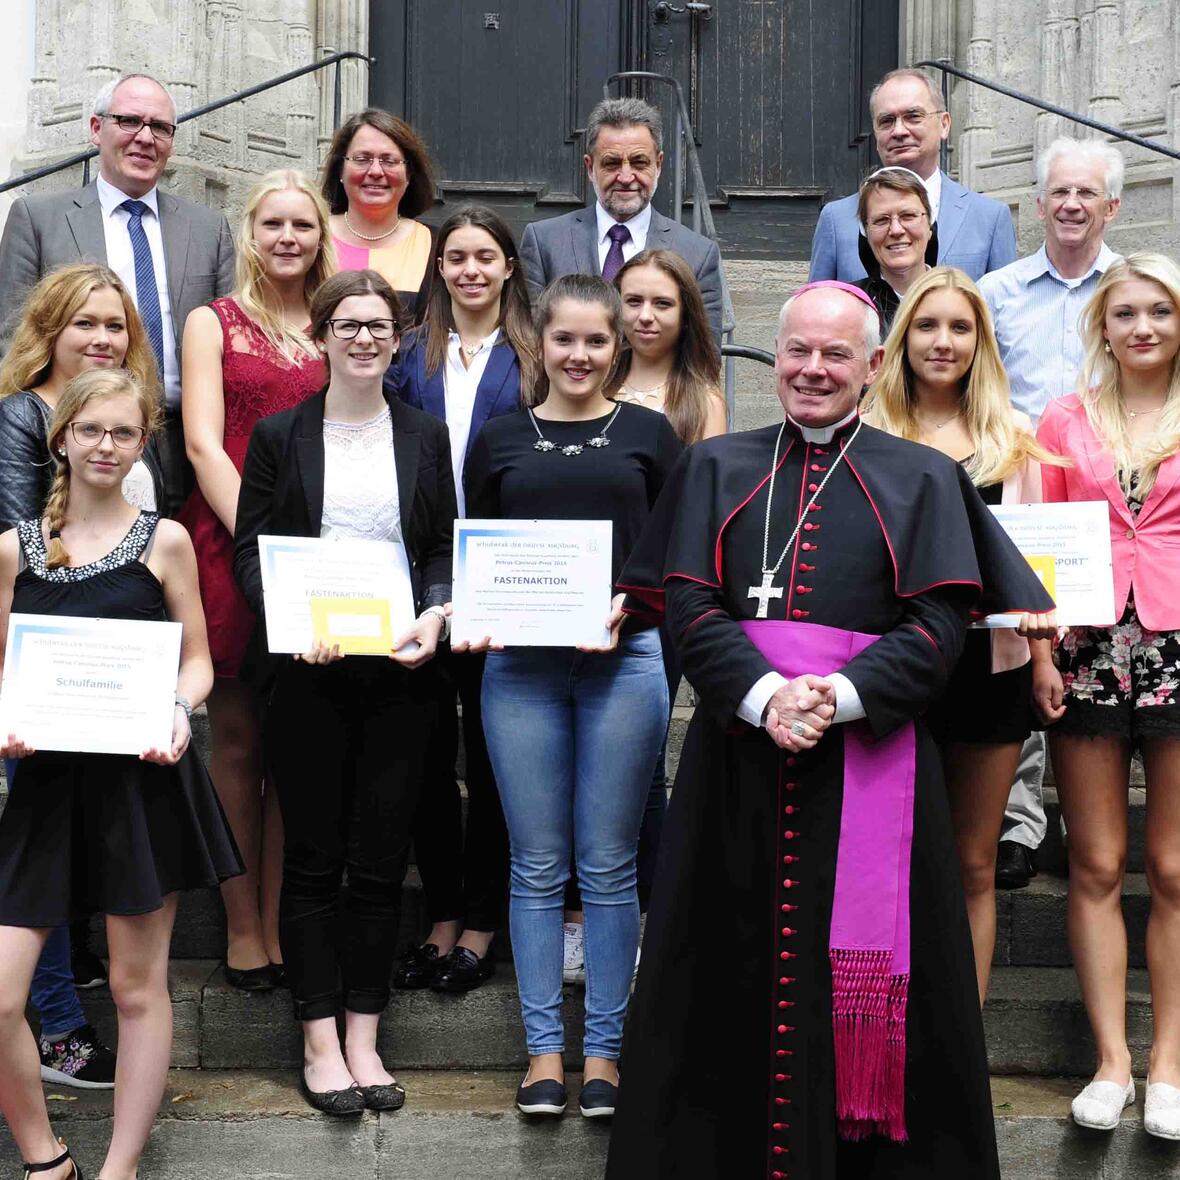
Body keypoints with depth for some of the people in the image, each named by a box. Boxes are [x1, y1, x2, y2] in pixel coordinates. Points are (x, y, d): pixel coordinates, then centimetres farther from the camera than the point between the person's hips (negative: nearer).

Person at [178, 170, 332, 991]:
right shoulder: (215, 323, 6)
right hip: (229, 544, -2)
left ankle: (281, 927, 12)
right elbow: (204, 444, -3)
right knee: (237, 739, 3)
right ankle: (243, 929, 11)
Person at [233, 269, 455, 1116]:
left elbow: (445, 549, 10)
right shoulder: (278, 436, 5)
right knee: (313, 856, 2)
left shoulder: (425, 437, 11)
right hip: (305, 669, -1)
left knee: (382, 857, 4)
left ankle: (364, 1038, 15)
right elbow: (249, 550, 2)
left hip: (397, 667, 2)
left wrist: (437, 614, -9)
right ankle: (321, 1044, 12)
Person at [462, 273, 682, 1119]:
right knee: (538, 865, 5)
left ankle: (604, 1050, 14)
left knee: (609, 863, 3)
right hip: (521, 664, 1)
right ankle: (544, 1048, 15)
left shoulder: (648, 434, 8)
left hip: (625, 659, -1)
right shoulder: (500, 440, 11)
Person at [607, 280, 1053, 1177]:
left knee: (862, 969, 1)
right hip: (736, 759, 2)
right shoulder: (717, 469, 13)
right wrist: (763, 696, -16)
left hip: (870, 759, -1)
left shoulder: (922, 480, 8)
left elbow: (937, 629, -3)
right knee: (738, 969, 4)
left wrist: (839, 697, -19)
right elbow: (689, 606, 1)